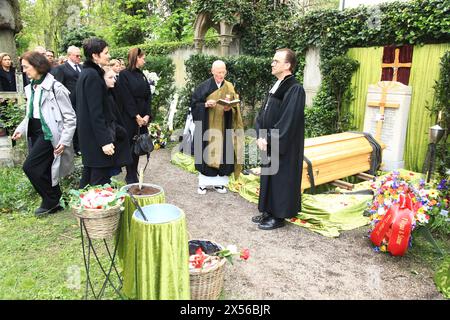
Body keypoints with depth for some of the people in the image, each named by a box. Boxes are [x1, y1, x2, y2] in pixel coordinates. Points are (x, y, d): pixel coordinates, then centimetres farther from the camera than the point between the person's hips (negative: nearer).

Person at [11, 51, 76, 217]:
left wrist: (65, 140, -18)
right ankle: (54, 203, 24)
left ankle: (51, 200, 7)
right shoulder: (31, 87, 10)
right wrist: (21, 128, 7)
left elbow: (70, 117, -13)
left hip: (49, 133, -8)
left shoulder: (54, 87, -13)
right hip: (35, 133, 8)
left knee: (30, 166, -12)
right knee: (43, 171, 8)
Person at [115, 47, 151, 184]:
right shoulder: (124, 75, -6)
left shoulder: (142, 75, 13)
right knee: (130, 146, 1)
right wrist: (136, 116, -14)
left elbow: (148, 96, 8)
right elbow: (126, 98, -13)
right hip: (130, 118, -6)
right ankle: (131, 177, 12)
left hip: (143, 118, 6)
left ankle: (134, 175, 20)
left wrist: (147, 115, -4)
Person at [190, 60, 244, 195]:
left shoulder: (230, 87, 6)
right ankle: (203, 183, 10)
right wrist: (206, 104, -19)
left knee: (222, 152, 3)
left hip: (224, 127, 2)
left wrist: (229, 108, -17)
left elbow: (235, 108, 4)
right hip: (207, 126, -2)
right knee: (206, 152, 0)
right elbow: (194, 104, -2)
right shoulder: (204, 86, 0)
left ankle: (218, 182, 15)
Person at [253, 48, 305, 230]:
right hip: (270, 143, 9)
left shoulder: (294, 89, -16)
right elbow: (263, 114, 11)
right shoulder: (276, 86, 11)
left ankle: (279, 216, 17)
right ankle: (269, 212, 29)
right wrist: (261, 136, -2)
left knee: (280, 179, 3)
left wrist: (268, 140, -16)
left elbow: (288, 121, -21)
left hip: (283, 146, -9)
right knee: (269, 177, 15)